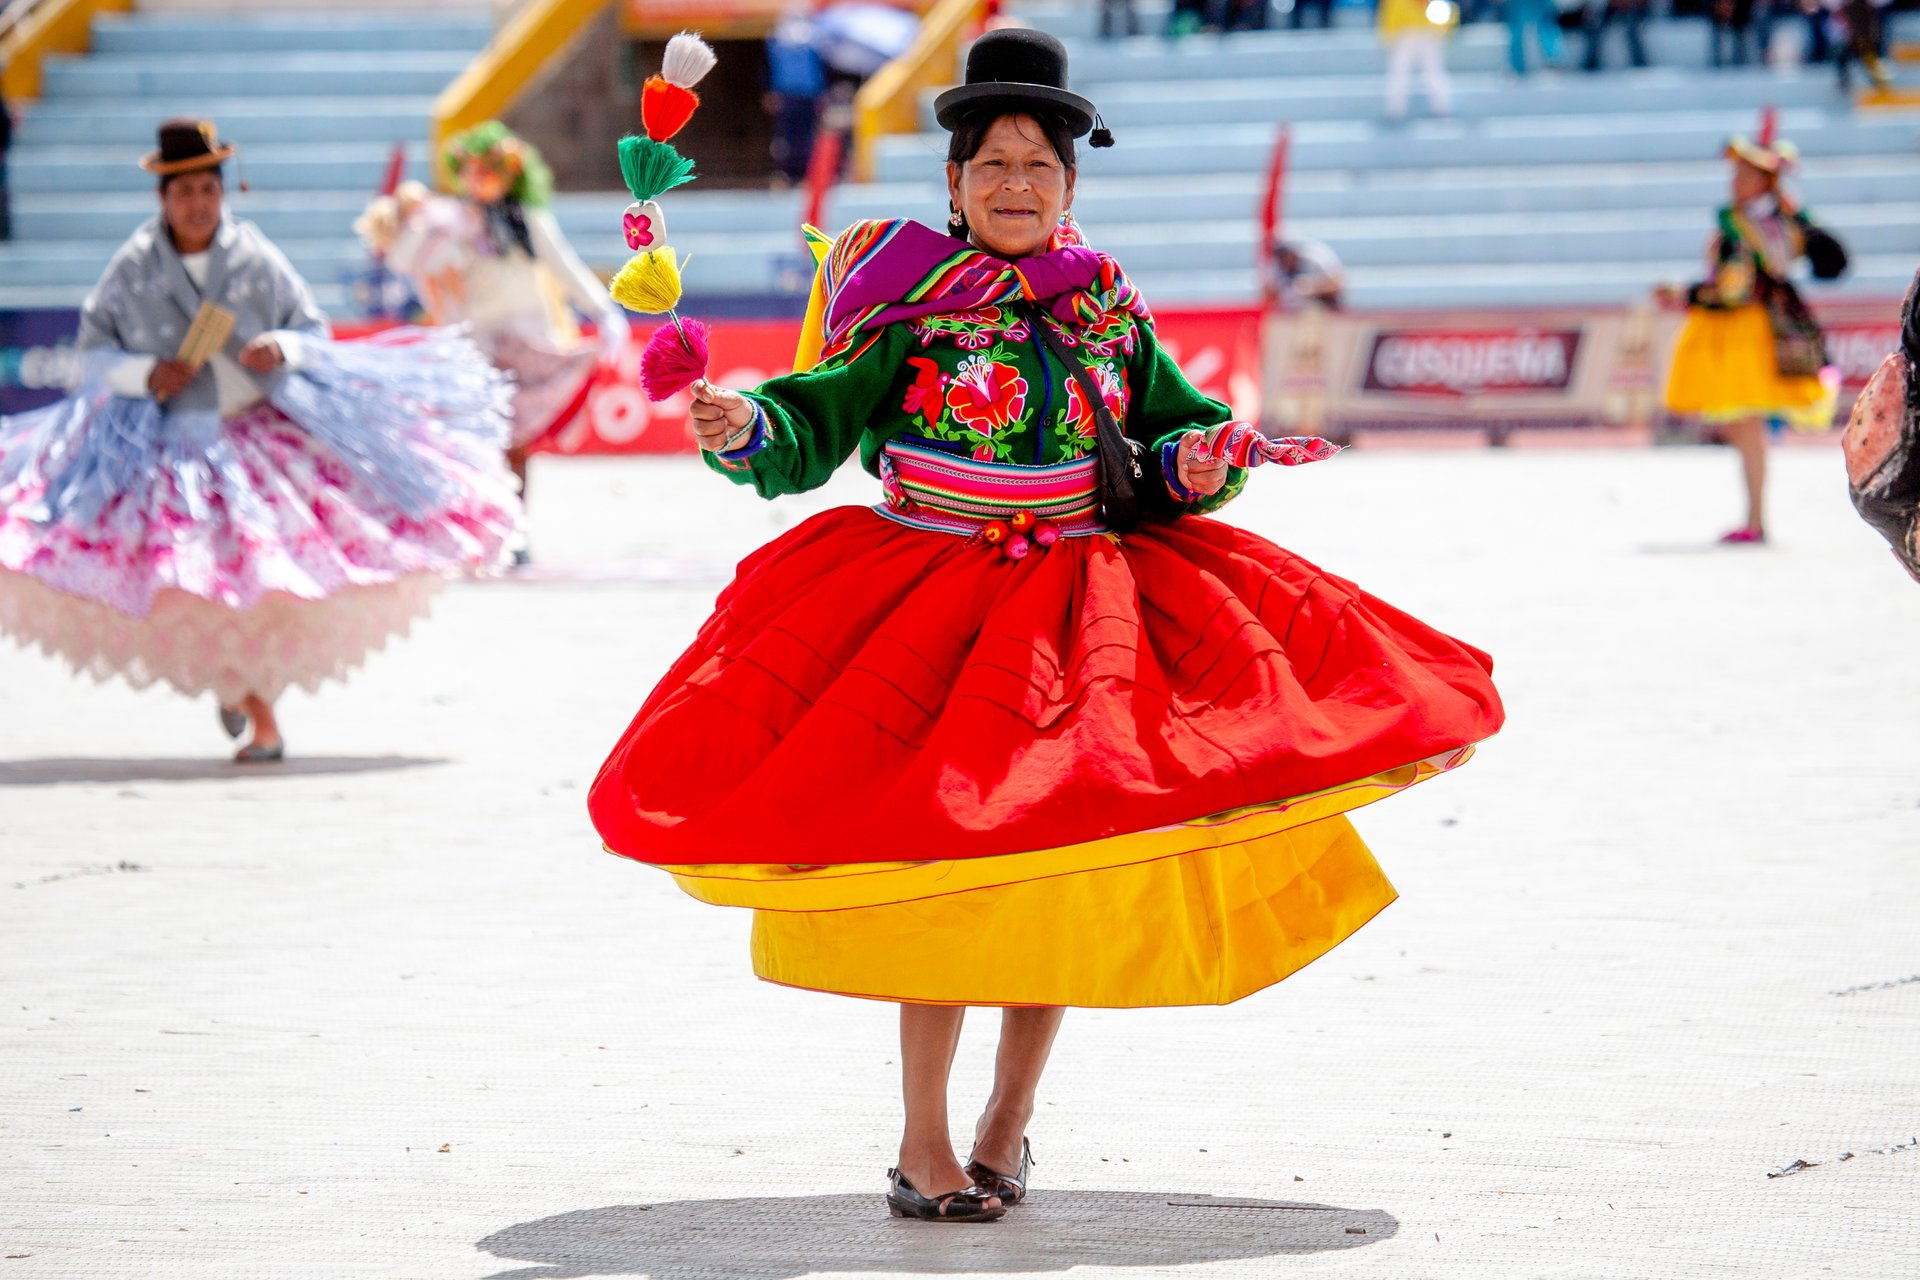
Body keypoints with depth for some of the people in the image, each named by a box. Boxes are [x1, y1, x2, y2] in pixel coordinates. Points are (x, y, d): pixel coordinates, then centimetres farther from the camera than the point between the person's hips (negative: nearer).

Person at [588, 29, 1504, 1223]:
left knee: (1067, 861, 5)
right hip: (934, 608, -4)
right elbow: (816, 426, -8)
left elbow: (1176, 428, 14)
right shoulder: (911, 307, -3)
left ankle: (1009, 1118, 22)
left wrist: (1197, 463, -8)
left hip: (1084, 603, 4)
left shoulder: (1108, 313, 8)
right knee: (946, 863, -8)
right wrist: (746, 429, -28)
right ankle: (924, 1141, 3)